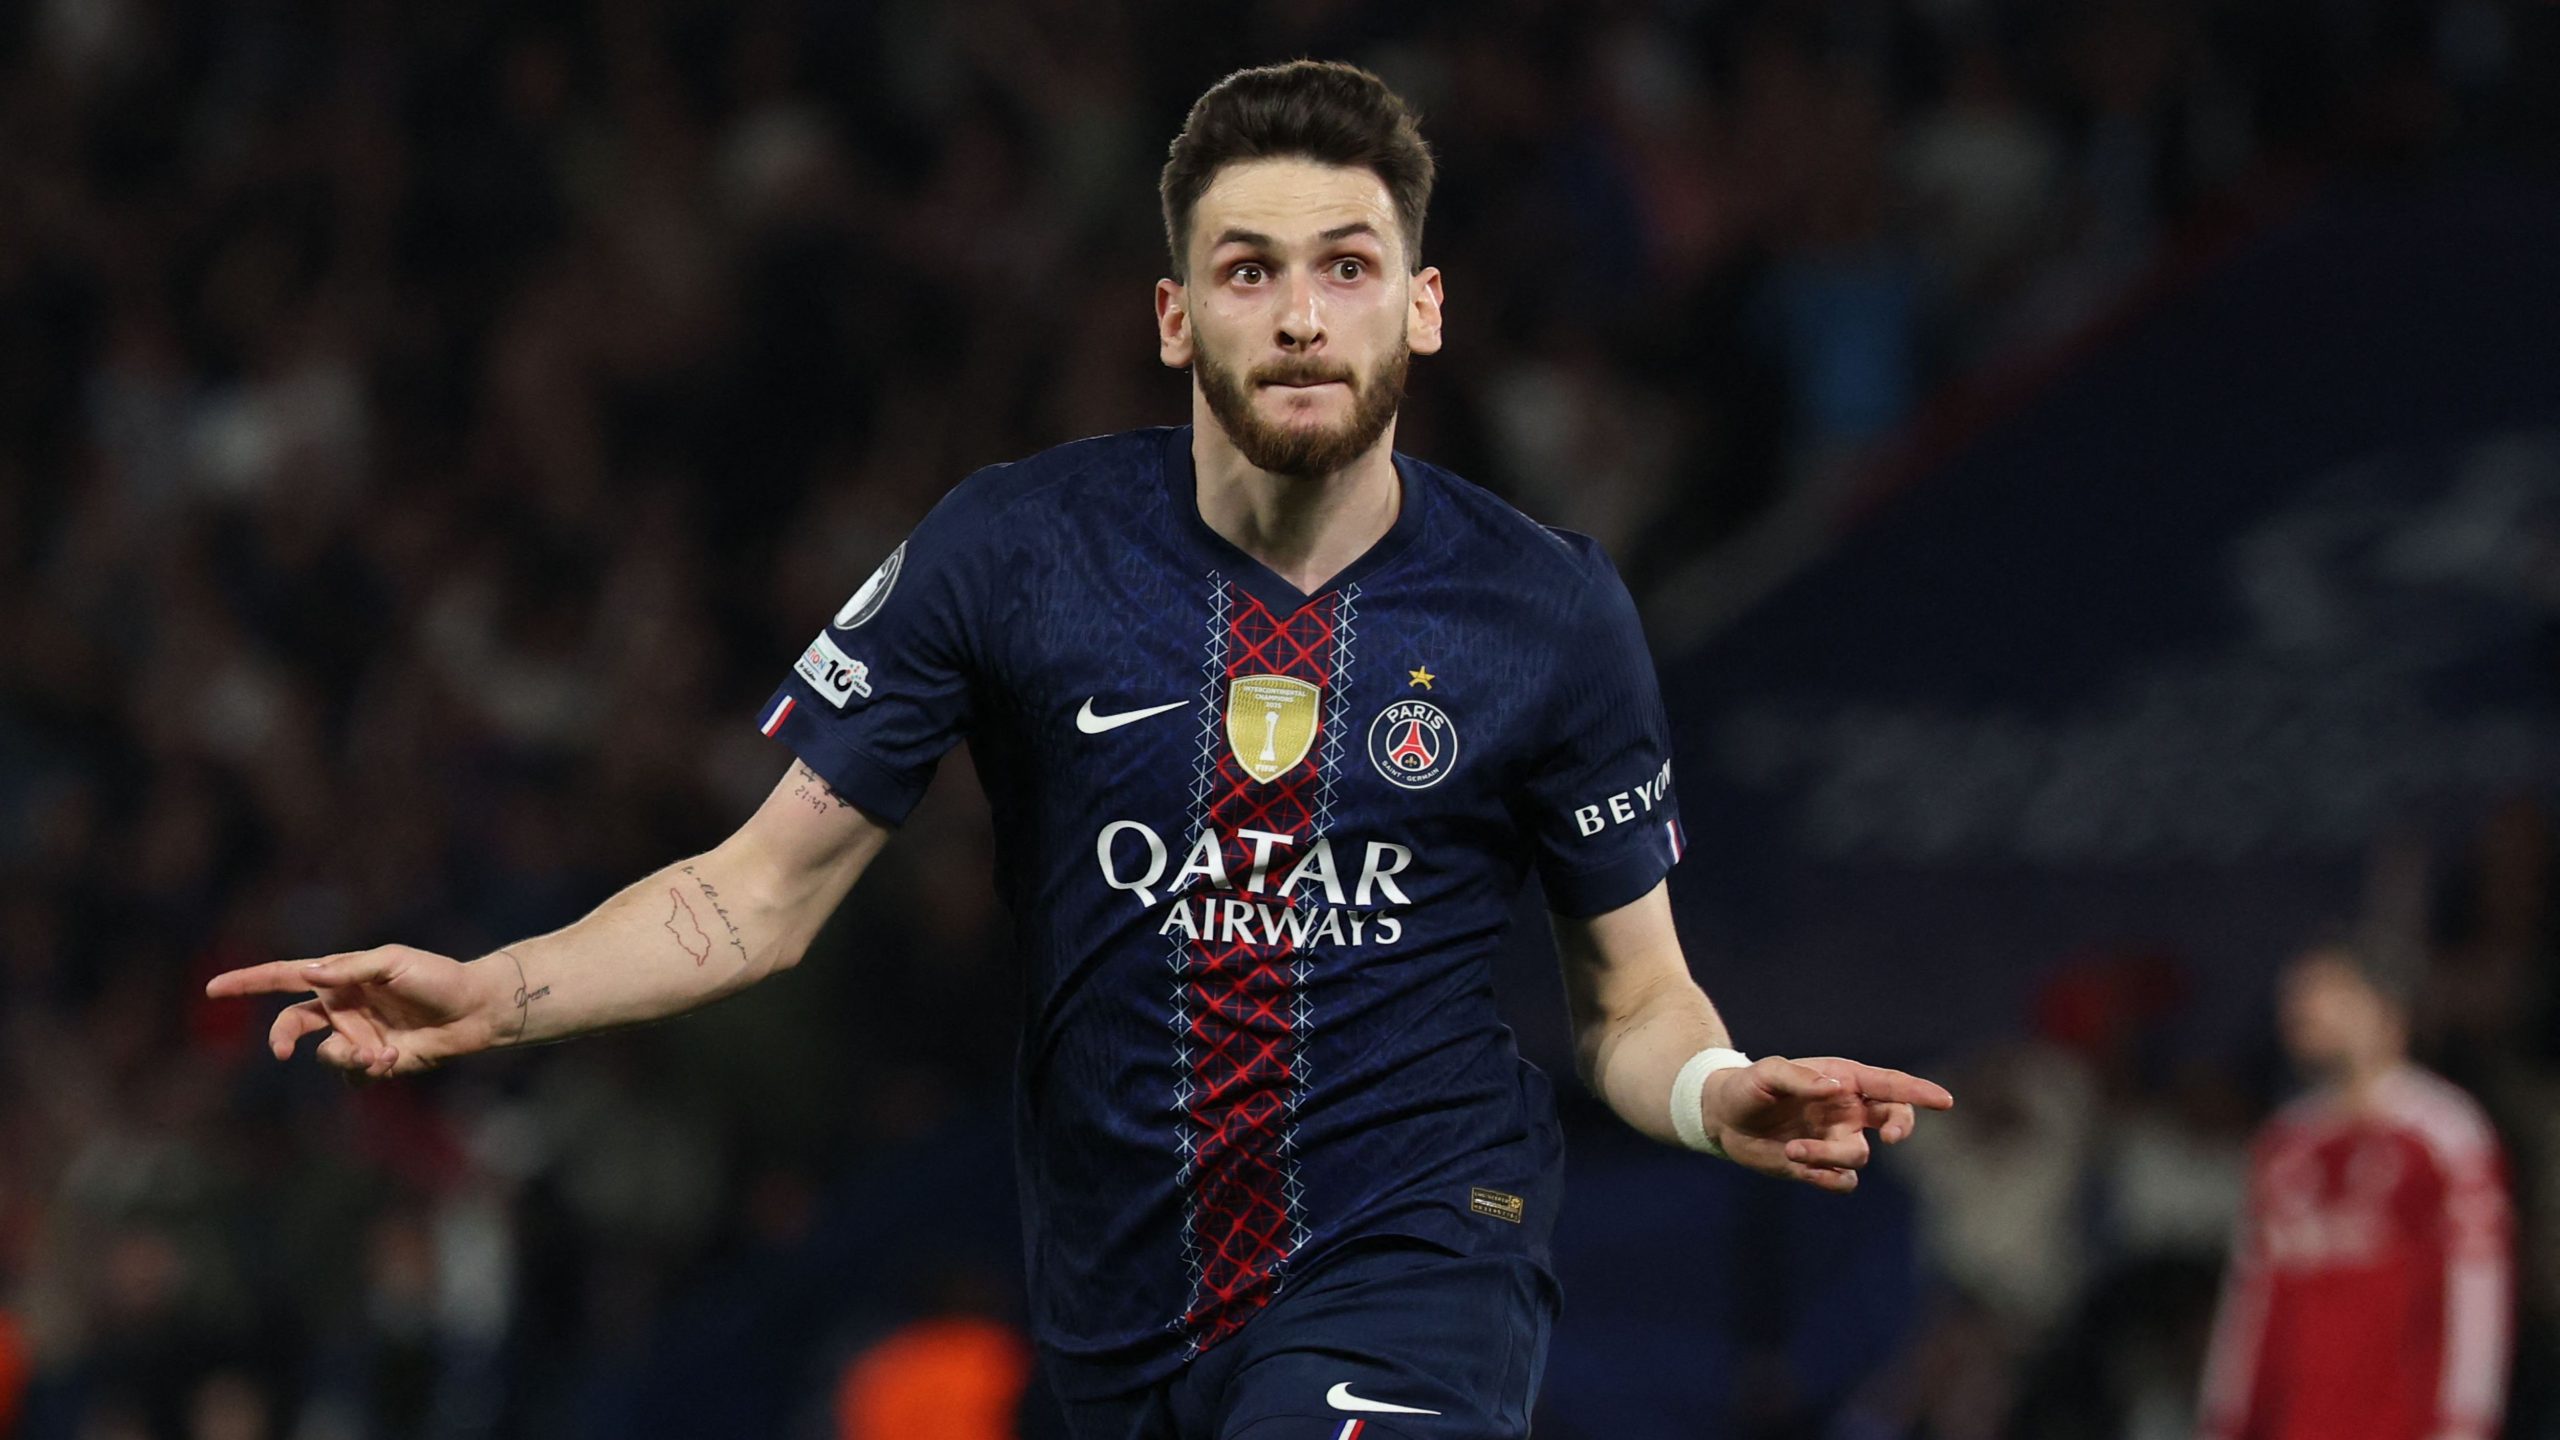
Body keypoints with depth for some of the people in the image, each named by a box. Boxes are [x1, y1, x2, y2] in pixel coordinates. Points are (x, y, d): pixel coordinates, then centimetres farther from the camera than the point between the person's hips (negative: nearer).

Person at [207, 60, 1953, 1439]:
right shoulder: (1011, 552, -2)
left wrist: (1723, 1094, -16)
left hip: (1417, 1237, -2)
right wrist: (492, 995, -12)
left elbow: (1632, 997, 7)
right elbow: (765, 889, 3)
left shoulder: (1547, 609, -1)